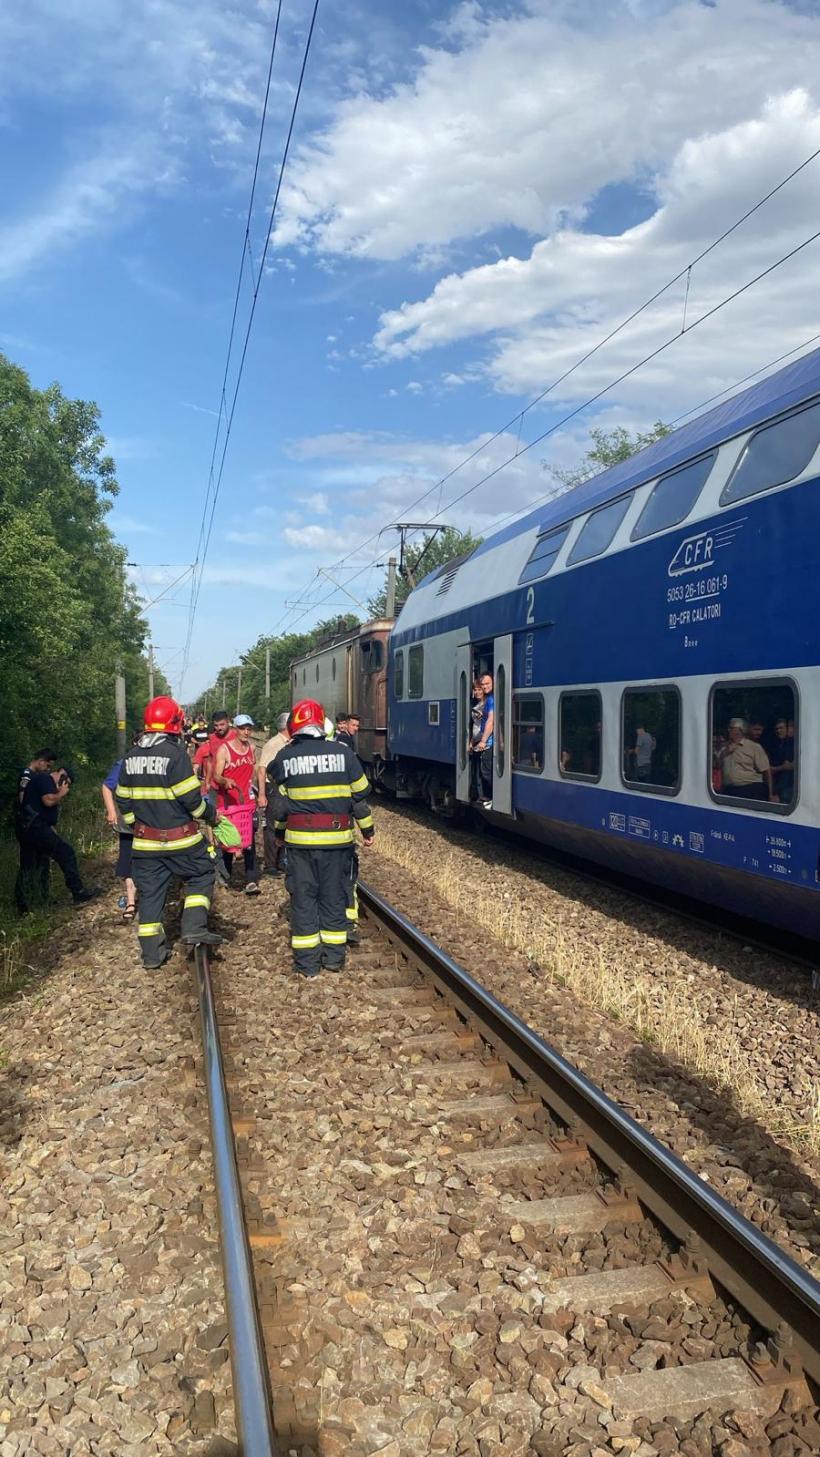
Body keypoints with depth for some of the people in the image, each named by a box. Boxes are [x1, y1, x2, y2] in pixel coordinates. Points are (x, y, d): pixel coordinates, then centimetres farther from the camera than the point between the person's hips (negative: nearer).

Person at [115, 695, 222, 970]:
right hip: (180, 839, -5)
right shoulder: (175, 753, -15)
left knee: (150, 893, 11)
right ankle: (194, 927, -1)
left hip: (145, 841, 6)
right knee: (201, 876, 14)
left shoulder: (131, 756, 6)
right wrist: (211, 814, 0)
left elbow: (123, 799, 11)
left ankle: (152, 954, 15)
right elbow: (191, 797, -16)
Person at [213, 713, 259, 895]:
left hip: (246, 801, 3)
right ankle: (226, 875, 28)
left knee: (249, 840, -5)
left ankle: (251, 881, -9)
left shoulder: (252, 748, 7)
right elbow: (216, 776, -15)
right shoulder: (224, 749, -9)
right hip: (228, 801, -3)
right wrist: (225, 781, -34)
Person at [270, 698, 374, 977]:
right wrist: (367, 830, 13)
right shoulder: (343, 752, -3)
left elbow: (279, 802, 6)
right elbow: (360, 795, 2)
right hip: (337, 837, 0)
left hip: (300, 838, 0)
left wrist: (279, 831, 22)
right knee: (334, 895, 11)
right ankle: (334, 956, 18)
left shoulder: (285, 757, -1)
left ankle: (307, 962, 11)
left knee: (303, 896, 8)